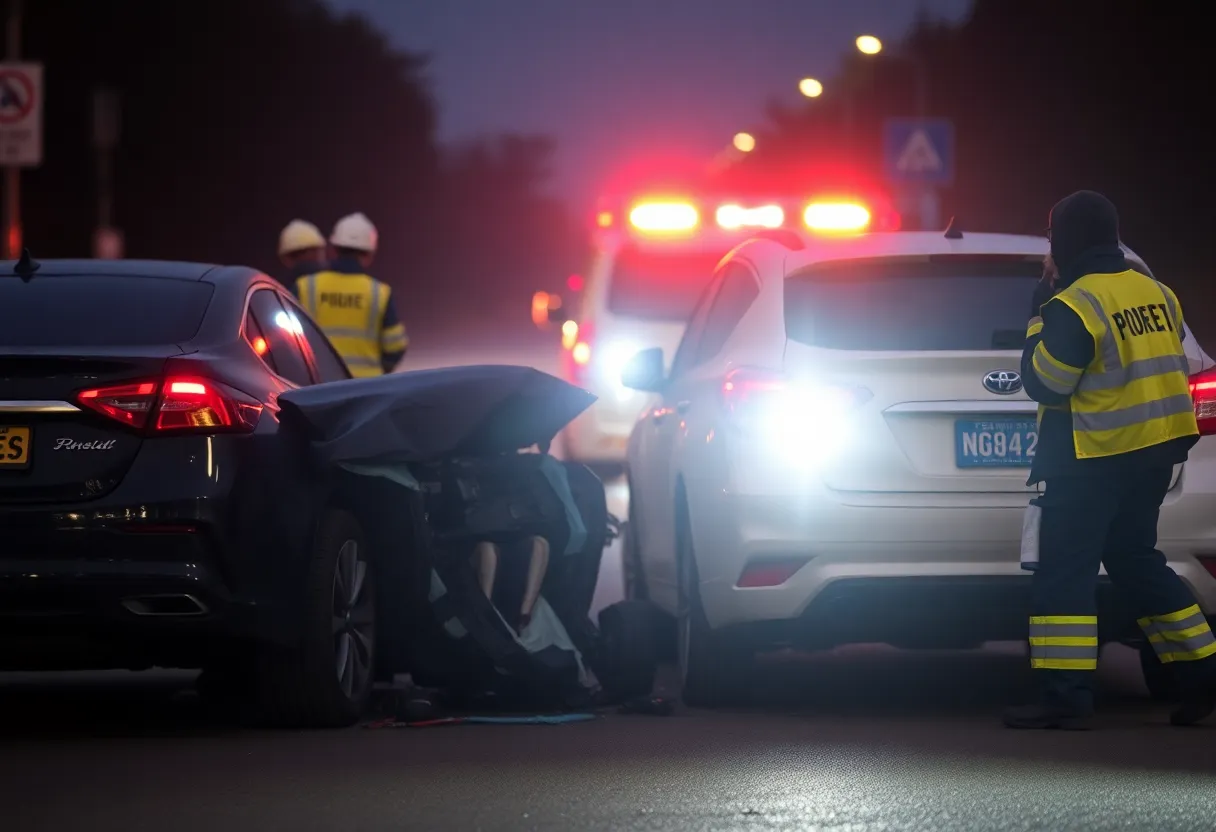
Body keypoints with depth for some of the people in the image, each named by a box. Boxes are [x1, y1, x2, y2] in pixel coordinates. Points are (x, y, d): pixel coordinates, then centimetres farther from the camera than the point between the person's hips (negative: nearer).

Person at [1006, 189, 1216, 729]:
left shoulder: (1074, 306, -17)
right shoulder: (1157, 294, 8)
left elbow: (1043, 384, -13)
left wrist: (1042, 314, -4)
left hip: (1094, 461, -8)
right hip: (1156, 453, 8)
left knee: (1064, 572, -4)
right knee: (1135, 560, 20)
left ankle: (1065, 698, -10)